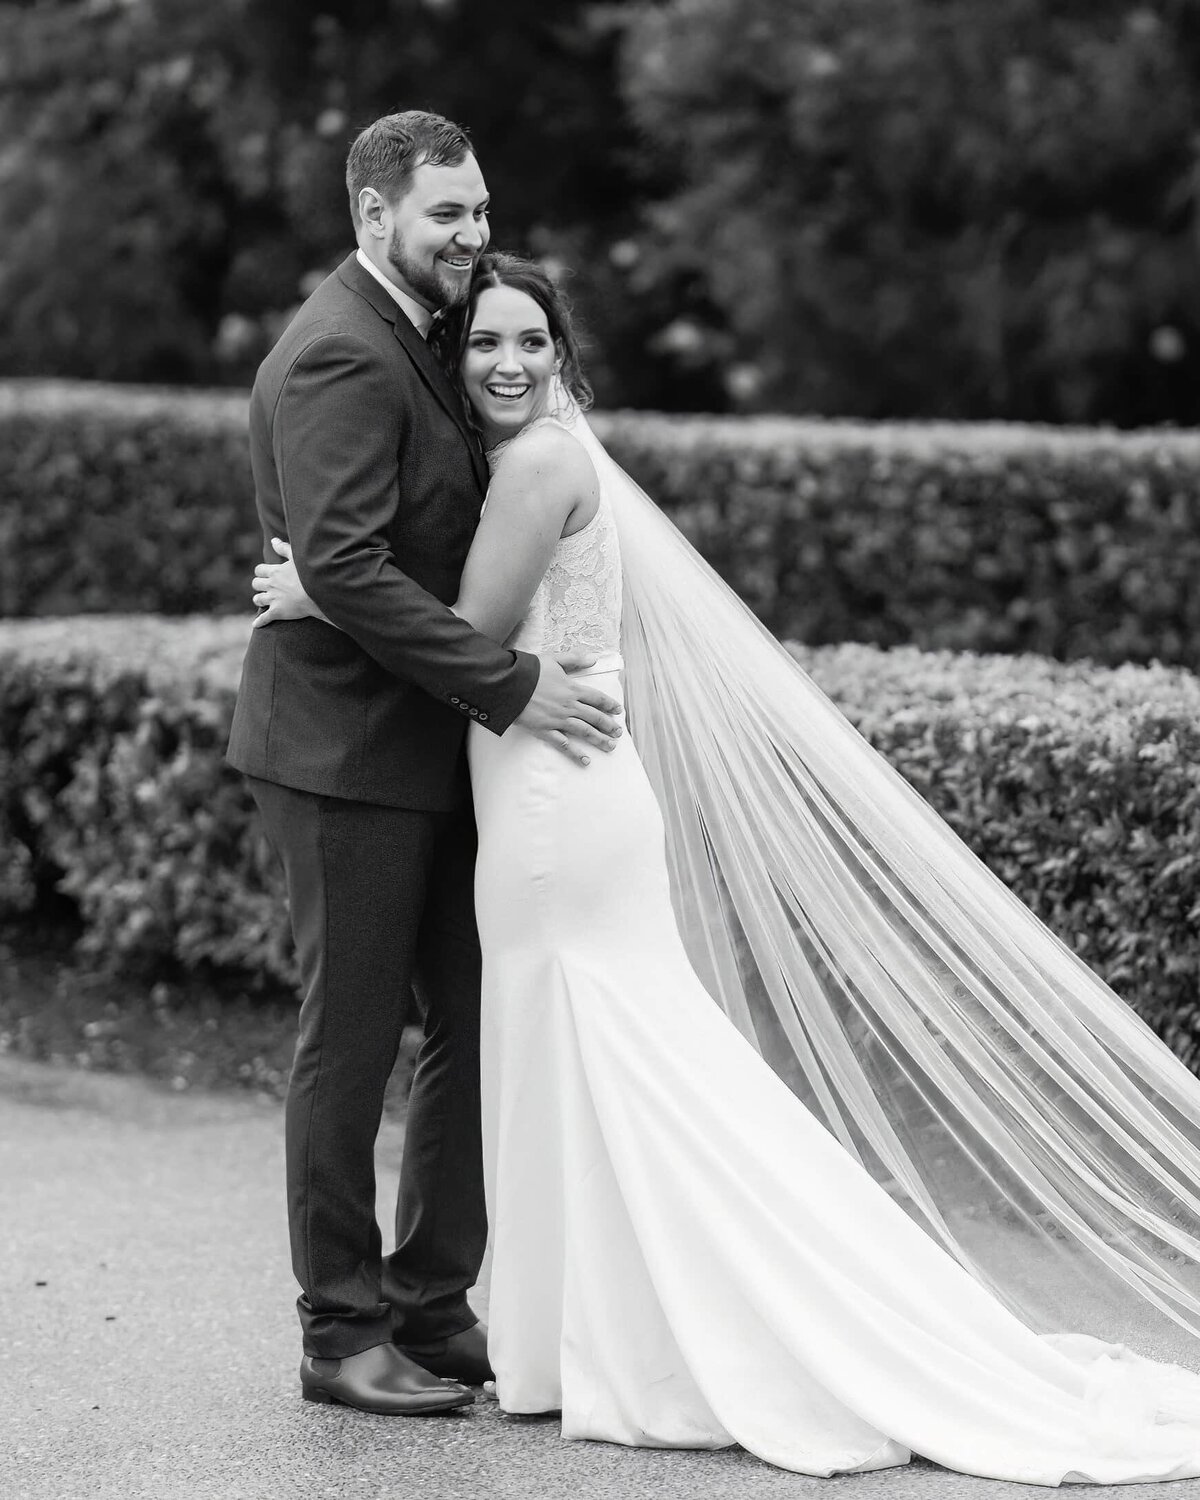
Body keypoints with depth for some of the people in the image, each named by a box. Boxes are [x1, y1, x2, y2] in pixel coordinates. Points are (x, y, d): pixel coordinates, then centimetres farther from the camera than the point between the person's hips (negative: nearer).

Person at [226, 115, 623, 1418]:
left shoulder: (408, 340, 16)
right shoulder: (338, 357, -16)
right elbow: (345, 567, -25)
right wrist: (507, 686, -24)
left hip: (432, 753, 9)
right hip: (346, 752, -9)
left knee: (481, 1030, 10)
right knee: (352, 1041, -1)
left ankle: (431, 1308, 20)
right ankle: (342, 1334, 10)